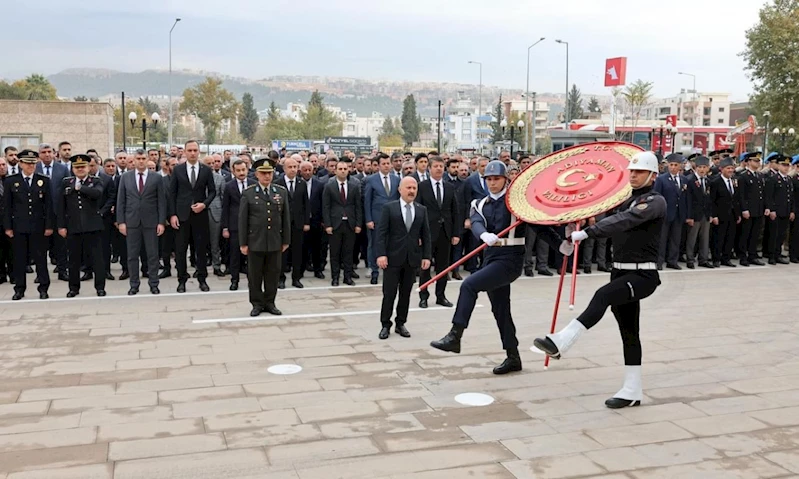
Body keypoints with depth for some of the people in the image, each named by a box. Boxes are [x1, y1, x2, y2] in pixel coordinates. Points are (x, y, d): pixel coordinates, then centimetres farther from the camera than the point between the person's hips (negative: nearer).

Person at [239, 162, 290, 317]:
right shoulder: (248, 193, -2)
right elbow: (242, 219, -2)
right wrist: (243, 243, -5)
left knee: (273, 274, 9)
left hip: (275, 242, 2)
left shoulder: (282, 192, 5)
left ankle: (269, 302, 21)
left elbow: (286, 217, 7)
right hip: (255, 242, -2)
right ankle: (257, 304, 18)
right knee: (255, 275, 6)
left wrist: (286, 240, 6)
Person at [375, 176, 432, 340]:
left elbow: (426, 235, 10)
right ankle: (385, 324, 13)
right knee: (389, 293, 1)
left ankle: (400, 323, 20)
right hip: (393, 257, -3)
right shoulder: (389, 207, -1)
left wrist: (426, 256, 2)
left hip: (413, 258, 3)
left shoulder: (422, 210, 9)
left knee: (405, 293, 9)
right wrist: (381, 254, -15)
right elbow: (381, 233, -6)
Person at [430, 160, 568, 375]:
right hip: (491, 258, 7)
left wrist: (562, 244, -19)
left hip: (510, 259, -6)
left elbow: (539, 225, -8)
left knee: (469, 285, -22)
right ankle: (513, 357, 24)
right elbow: (476, 223, -11)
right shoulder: (480, 205, 10)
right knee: (500, 309, 12)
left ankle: (455, 336, -19)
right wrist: (485, 235, -34)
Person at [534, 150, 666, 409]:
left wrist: (586, 233, -35)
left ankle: (561, 342, -42)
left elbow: (624, 221, -27)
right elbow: (613, 227, 18)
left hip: (642, 275, -9)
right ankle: (632, 390, 18)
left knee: (603, 295, -33)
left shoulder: (655, 201, -11)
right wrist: (574, 239, 0)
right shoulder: (626, 201, 16)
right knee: (628, 332, 11)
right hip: (620, 272, 9)